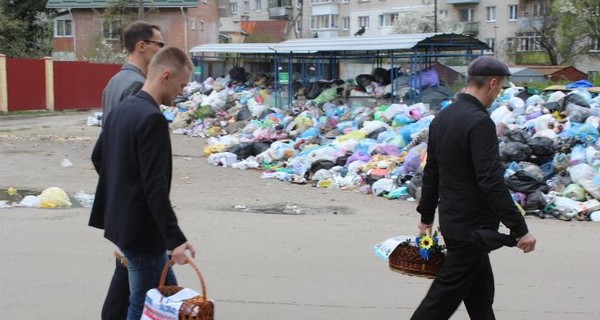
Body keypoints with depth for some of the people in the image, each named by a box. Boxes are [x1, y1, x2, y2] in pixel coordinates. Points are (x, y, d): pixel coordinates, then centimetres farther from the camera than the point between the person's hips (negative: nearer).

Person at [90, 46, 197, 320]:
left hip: (120, 222, 10)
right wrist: (175, 238, -24)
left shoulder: (121, 110, 8)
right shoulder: (152, 118, -21)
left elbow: (98, 156, 20)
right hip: (142, 228, -10)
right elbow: (155, 186, -25)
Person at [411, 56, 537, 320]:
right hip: (472, 226, -9)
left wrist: (426, 215, 24)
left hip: (451, 219, 9)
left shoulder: (442, 117, 8)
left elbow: (431, 172, 15)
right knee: (444, 298, -1)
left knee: (480, 294, 18)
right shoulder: (480, 122, -20)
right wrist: (519, 228, -22)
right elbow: (491, 182, -25)